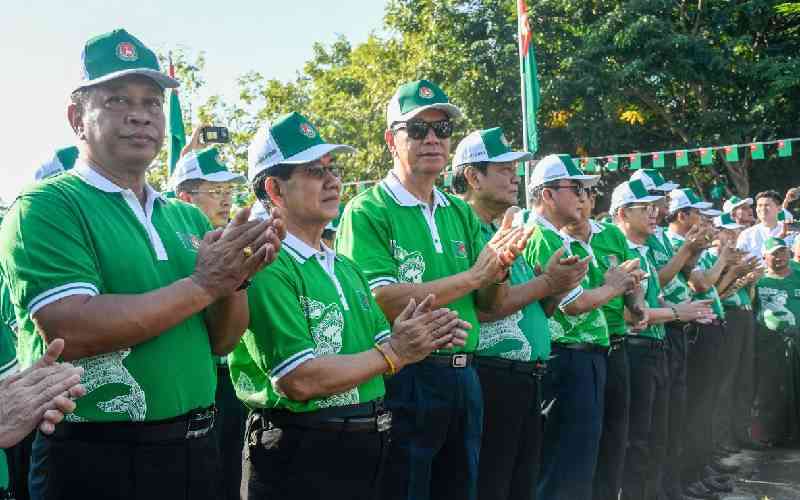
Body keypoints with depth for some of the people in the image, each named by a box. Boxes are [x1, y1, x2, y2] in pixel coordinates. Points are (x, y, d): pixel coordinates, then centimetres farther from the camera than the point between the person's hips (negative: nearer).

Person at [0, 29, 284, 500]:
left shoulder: (188, 218, 7)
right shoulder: (44, 208, -9)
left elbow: (221, 342, 7)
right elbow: (71, 330, -22)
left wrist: (233, 281, -12)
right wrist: (202, 285, -19)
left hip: (194, 447, 6)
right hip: (93, 460, -6)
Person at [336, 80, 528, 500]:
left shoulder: (461, 213, 9)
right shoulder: (367, 211, -11)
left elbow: (490, 305, 9)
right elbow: (383, 303, -22)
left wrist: (498, 271, -14)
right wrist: (472, 275, -18)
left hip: (463, 377, 7)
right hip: (403, 381, -6)